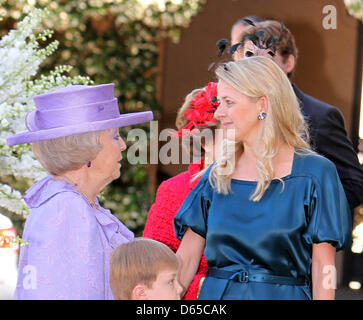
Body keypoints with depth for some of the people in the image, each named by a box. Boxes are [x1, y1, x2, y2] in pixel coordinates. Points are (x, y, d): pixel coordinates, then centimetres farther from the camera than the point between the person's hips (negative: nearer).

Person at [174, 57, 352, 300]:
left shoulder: (314, 173, -4)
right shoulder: (217, 175, 7)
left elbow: (323, 267, -7)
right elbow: (186, 259, 5)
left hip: (282, 296, -3)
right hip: (216, 294, 4)